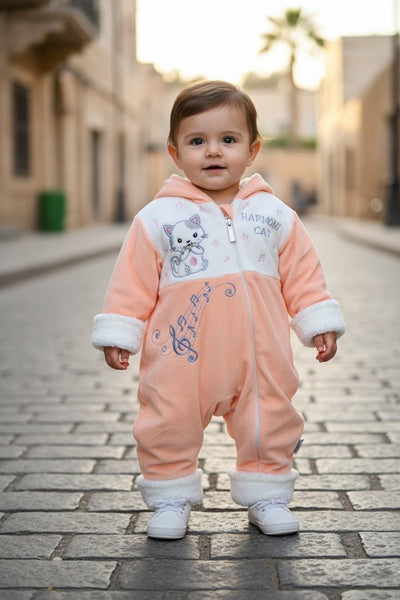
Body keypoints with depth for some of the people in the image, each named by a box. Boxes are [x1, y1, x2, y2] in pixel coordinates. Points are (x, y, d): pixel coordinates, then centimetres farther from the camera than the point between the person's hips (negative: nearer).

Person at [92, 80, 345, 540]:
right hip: (182, 357, -1)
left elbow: (302, 274, 9)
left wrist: (319, 324, 6)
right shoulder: (158, 218, -2)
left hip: (260, 355, 2)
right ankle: (171, 498, 25)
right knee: (170, 426, 5)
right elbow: (133, 282, 0)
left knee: (270, 423, 11)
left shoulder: (274, 215, 4)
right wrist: (119, 333, -2)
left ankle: (267, 494, 31)